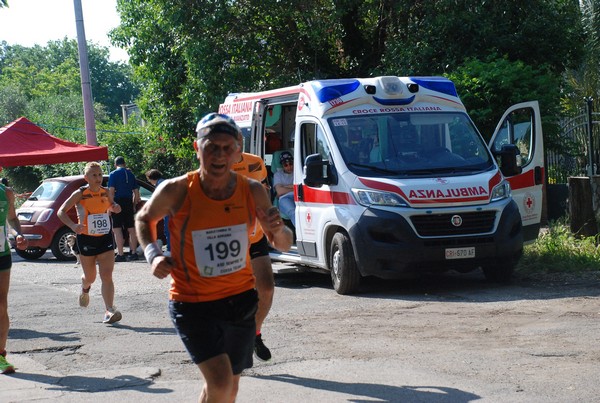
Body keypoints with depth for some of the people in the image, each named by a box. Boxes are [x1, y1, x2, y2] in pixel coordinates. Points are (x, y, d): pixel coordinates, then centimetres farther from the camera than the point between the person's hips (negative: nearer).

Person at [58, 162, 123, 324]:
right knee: (90, 277, 12)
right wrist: (73, 226, -28)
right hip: (86, 239, -2)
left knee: (106, 276, -11)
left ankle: (109, 311, -15)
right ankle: (85, 289, 49)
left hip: (105, 238, 2)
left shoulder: (106, 192, 1)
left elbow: (111, 207, 21)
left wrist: (115, 208, -4)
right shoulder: (80, 194, -10)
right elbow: (61, 211, -10)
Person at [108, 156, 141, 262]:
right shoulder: (130, 174, 13)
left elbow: (111, 191, -12)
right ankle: (133, 253, 15)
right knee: (131, 228, 11)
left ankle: (120, 254, -12)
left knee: (117, 229, -5)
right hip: (129, 203, 5)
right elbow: (136, 192, 13)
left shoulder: (113, 174, -3)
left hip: (118, 202, -5)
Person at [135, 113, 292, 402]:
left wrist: (277, 230, -18)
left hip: (240, 300, 4)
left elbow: (283, 245, 5)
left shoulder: (253, 192, -7)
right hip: (193, 304, -4)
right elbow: (144, 219, 6)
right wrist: (152, 254, -11)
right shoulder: (176, 191, -15)